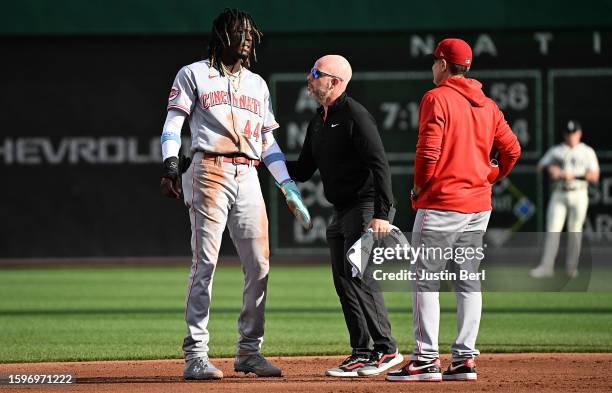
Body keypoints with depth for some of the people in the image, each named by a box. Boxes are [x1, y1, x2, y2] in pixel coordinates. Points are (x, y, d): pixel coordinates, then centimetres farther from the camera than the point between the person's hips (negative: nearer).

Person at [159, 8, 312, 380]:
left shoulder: (258, 84, 22)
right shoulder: (193, 74, 8)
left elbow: (268, 141, 22)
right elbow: (173, 124, -1)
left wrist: (289, 186, 12)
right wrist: (171, 163, -18)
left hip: (249, 178, 5)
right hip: (209, 172, -5)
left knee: (259, 265, 0)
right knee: (205, 263, -10)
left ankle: (249, 350, 10)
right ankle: (196, 355, -11)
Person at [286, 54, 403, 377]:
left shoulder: (354, 115, -14)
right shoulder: (318, 120, 15)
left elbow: (379, 165, -20)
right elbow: (303, 171, 18)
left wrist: (381, 214, -27)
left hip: (365, 207, -10)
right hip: (341, 212, 10)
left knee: (359, 276, -15)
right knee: (343, 281, 8)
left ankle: (386, 350, -10)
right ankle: (362, 354, 13)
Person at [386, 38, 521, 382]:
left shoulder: (437, 98, -9)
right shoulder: (488, 105, 12)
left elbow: (428, 150, -17)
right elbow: (511, 149, 9)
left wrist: (419, 186, -3)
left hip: (440, 203, -7)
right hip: (478, 205, 7)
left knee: (426, 280, -4)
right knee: (469, 280, 8)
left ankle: (427, 359, -8)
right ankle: (465, 358, 6)